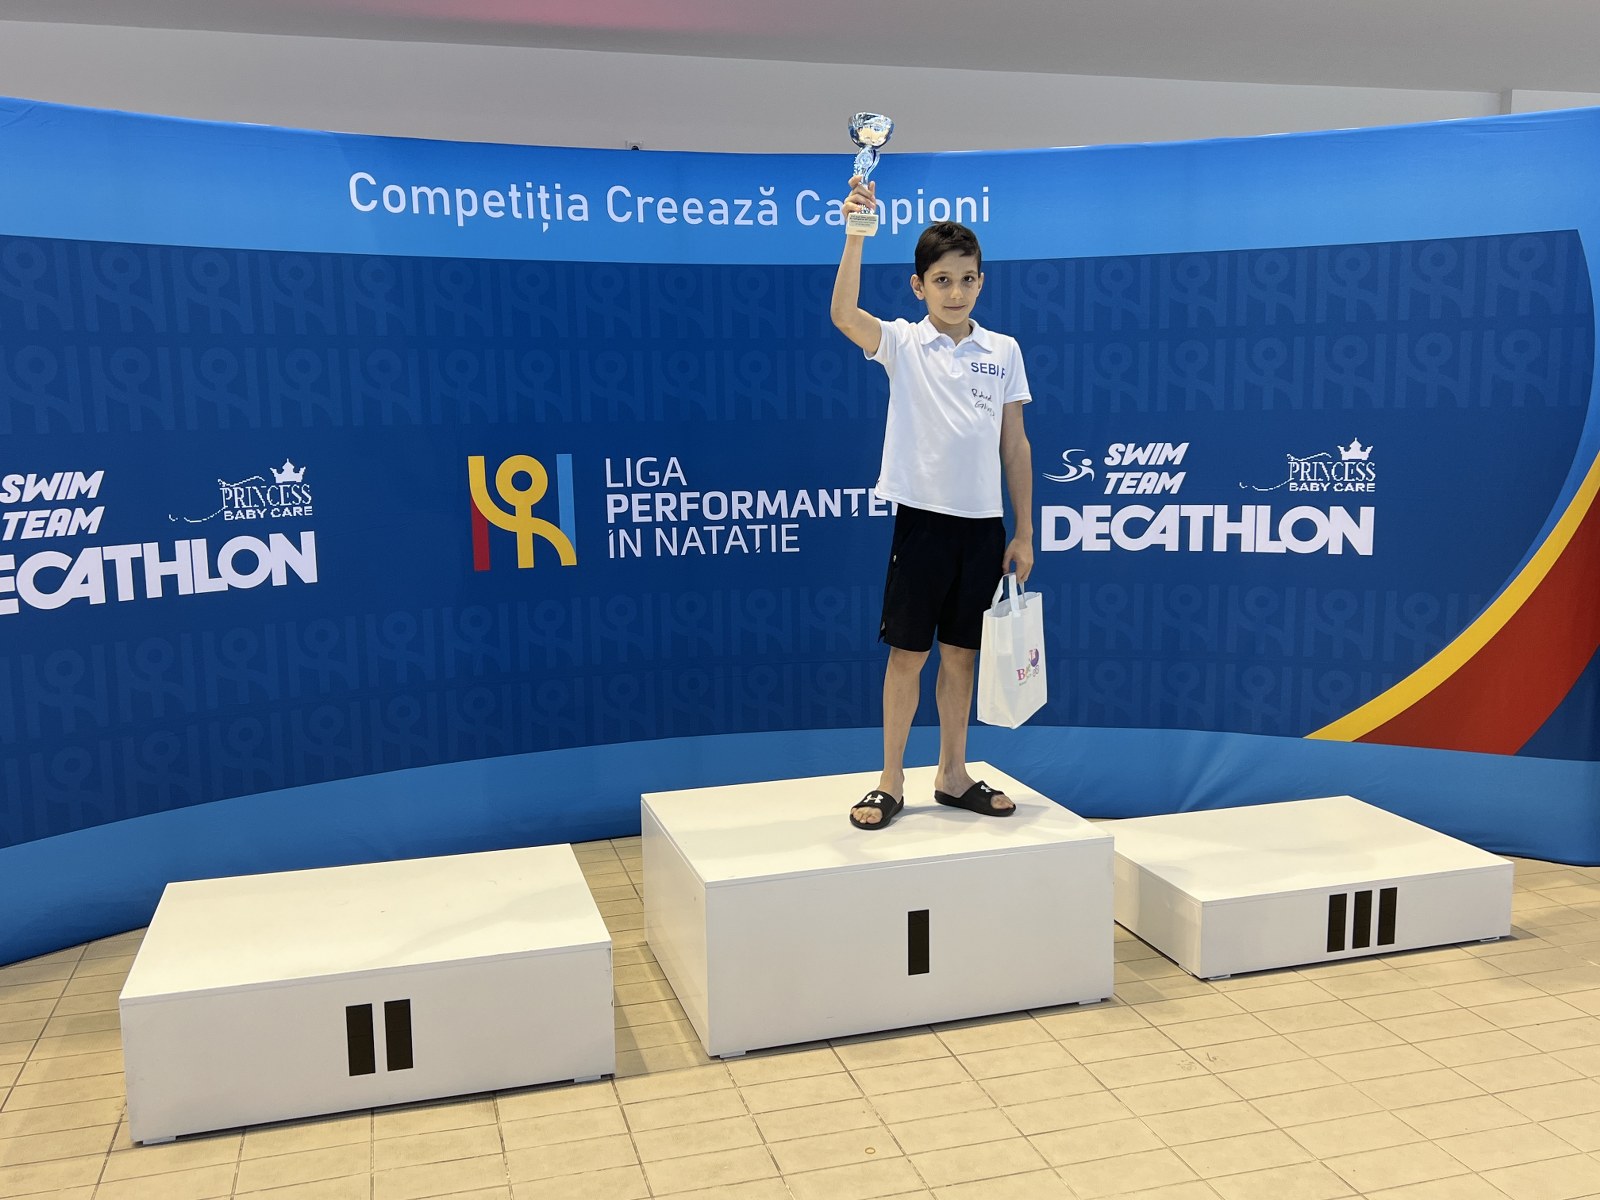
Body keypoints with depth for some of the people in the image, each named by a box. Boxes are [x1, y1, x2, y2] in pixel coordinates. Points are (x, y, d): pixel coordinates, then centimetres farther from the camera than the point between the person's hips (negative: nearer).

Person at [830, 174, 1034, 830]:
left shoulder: (1003, 351, 7)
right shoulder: (902, 343, -2)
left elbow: (1014, 444, 8)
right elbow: (843, 314, -22)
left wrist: (1024, 532, 6)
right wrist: (856, 234, -34)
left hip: (984, 523, 3)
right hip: (923, 517, -3)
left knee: (961, 654, 12)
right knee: (908, 652, 4)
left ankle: (952, 775, 25)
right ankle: (891, 782, 16)